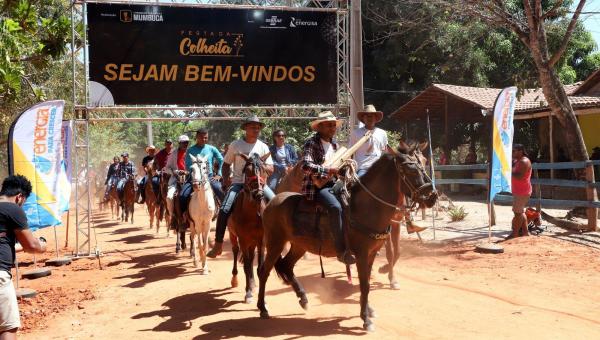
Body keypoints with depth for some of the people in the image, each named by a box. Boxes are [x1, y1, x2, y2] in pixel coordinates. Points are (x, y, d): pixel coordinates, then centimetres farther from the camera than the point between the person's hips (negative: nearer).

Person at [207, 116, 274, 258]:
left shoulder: (263, 147, 7)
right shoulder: (235, 145, 2)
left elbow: (271, 168, 4)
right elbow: (226, 164, 11)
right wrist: (225, 178, -4)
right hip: (238, 183, -2)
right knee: (224, 209, -22)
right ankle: (218, 243, -14)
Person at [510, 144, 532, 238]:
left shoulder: (524, 161, -17)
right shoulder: (518, 161, 15)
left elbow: (519, 176, -27)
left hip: (522, 192, -11)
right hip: (519, 191, 11)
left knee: (518, 212, -8)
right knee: (521, 212, 17)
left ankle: (514, 234, -5)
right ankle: (525, 232, 23)